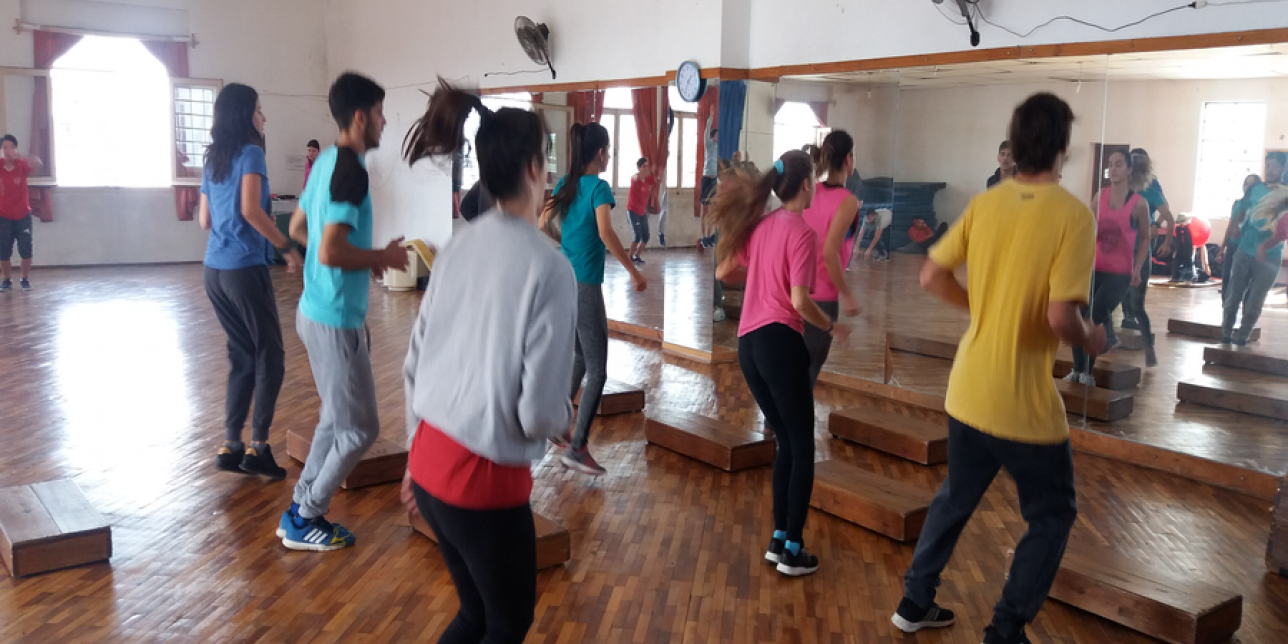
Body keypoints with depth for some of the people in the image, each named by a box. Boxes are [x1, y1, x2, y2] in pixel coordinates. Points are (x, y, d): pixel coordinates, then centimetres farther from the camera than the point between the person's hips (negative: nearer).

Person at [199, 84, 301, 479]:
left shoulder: (214, 159, 16)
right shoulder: (251, 152, -7)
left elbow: (204, 219, 19)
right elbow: (250, 209, -19)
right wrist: (286, 247, -12)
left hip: (214, 270, 8)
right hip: (245, 268, -7)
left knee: (242, 356, 13)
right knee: (270, 356, 2)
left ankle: (231, 446, 13)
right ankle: (257, 446, 1)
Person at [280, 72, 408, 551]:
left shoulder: (327, 160, 9)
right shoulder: (351, 171, -20)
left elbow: (298, 229, 20)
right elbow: (331, 253, -28)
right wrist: (382, 258, -13)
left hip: (315, 310, 10)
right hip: (336, 318, -10)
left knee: (336, 418, 20)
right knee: (359, 429, 4)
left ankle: (301, 511, 29)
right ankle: (305, 520, 16)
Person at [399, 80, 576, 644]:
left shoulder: (457, 248, 3)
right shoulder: (548, 267, -18)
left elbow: (415, 364, 10)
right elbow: (538, 410, -19)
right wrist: (567, 416, 4)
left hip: (429, 462, 7)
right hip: (485, 477, -7)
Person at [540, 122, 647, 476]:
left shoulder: (564, 184, 9)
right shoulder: (599, 187, -13)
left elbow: (542, 225, 13)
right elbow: (606, 233, -26)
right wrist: (634, 272, -22)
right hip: (584, 285, -8)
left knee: (581, 357, 24)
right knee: (597, 371, -1)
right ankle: (577, 448, -2)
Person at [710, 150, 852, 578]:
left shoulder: (759, 225, 11)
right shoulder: (802, 233, -9)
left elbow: (723, 272, 16)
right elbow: (800, 301, -15)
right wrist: (832, 328, 1)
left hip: (748, 344, 7)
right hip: (780, 341, -7)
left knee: (786, 442, 18)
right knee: (802, 446, 5)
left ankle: (779, 539, 21)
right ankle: (793, 551, 8)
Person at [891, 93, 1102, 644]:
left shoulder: (984, 203, 1)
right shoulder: (1073, 214, -16)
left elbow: (931, 277, 4)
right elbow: (1060, 316, -22)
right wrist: (1089, 339, -2)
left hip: (967, 391, 6)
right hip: (1024, 404, -5)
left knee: (955, 497, 25)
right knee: (1052, 515, 16)